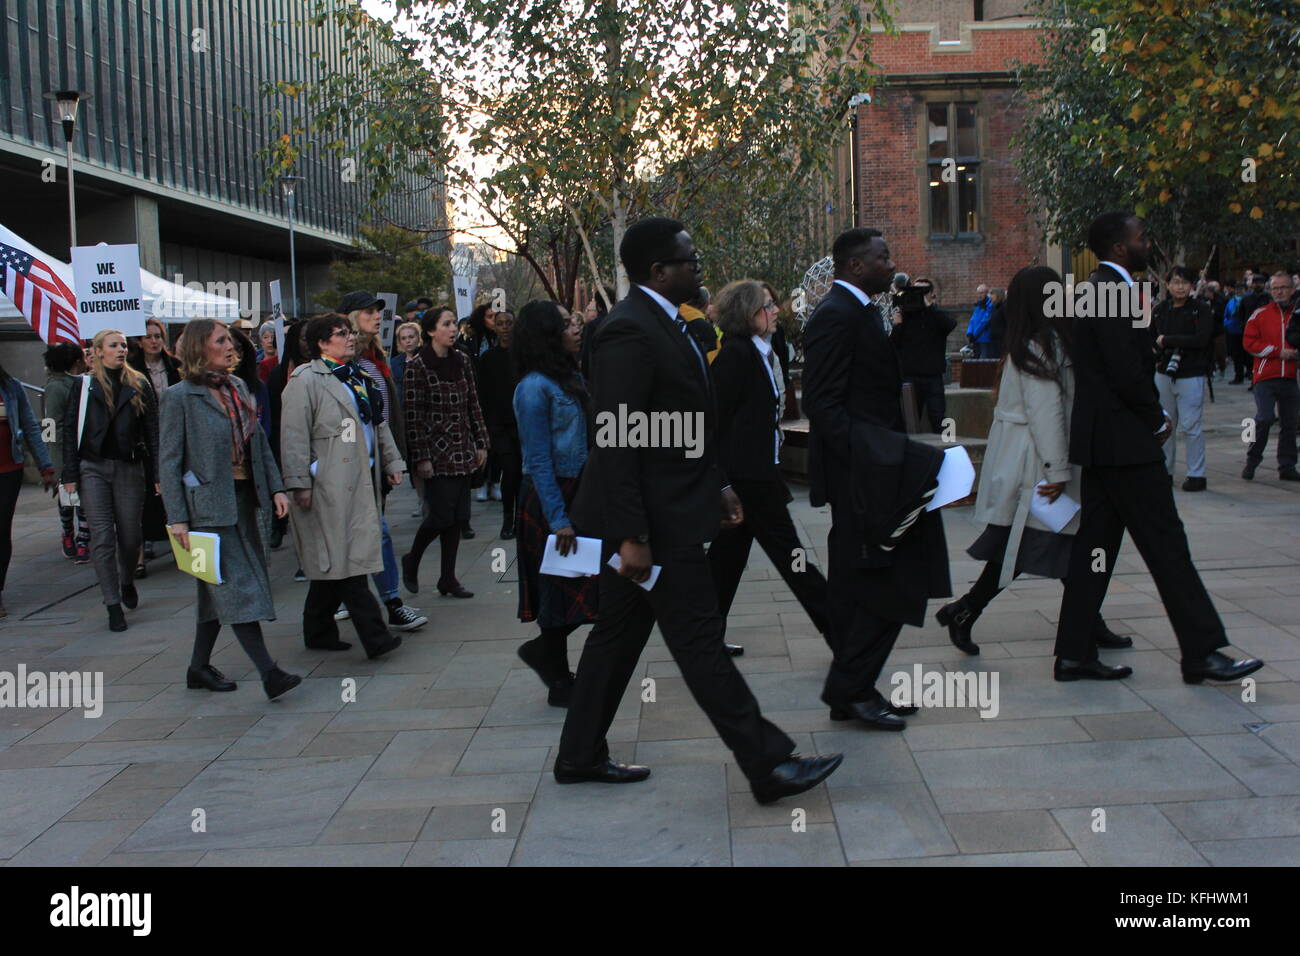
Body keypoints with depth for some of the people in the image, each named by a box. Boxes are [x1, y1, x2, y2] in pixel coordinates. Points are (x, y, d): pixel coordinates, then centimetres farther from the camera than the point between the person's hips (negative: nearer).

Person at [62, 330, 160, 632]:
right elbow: (70, 430, 4)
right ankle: (113, 605, 1)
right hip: (93, 468, -1)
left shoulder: (139, 386, 6)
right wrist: (70, 474, -3)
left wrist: (157, 474, -3)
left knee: (130, 536, 5)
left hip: (129, 468, 1)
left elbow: (152, 432, 4)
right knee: (102, 538, -5)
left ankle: (127, 581, 35)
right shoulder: (84, 385, 6)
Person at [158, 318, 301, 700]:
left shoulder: (238, 387, 11)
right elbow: (169, 461, -9)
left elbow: (259, 441, 15)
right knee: (236, 586, -8)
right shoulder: (180, 396, -8)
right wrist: (178, 518, -13)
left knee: (220, 589, 13)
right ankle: (268, 672, -10)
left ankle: (199, 668, 24)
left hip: (242, 498, 7)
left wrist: (275, 488, 6)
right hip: (208, 504, -7)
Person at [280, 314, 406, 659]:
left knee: (335, 561, 12)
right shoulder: (306, 380, -7)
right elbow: (295, 436, -11)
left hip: (359, 480, 8)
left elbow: (379, 425, 26)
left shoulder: (358, 378, 19)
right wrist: (299, 483, -15)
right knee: (345, 559, -9)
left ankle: (319, 631, 21)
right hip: (329, 484, -8)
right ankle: (374, 636, -10)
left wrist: (391, 462, 20)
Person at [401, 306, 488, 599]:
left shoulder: (462, 360, 9)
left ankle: (448, 578, 14)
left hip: (462, 451, 6)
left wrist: (481, 443, 8)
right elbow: (413, 415, -11)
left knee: (458, 516, 5)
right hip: (436, 451, -6)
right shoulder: (417, 365, -9)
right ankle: (411, 560, 19)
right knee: (441, 514, -7)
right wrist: (421, 457, -13)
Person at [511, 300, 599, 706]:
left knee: (586, 587, 10)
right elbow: (539, 461, -18)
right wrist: (558, 520, -20)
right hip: (550, 496, -8)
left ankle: (544, 651, 30)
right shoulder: (534, 387, -16)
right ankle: (560, 683, 18)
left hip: (579, 490, 8)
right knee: (563, 589, 3)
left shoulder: (571, 376, 9)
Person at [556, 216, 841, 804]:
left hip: (659, 513, 10)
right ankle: (767, 765, 6)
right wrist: (631, 536, -25)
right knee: (701, 644, -2)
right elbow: (615, 441, -23)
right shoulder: (630, 332, -19)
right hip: (656, 522, -10)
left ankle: (581, 755, 27)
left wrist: (718, 486, 19)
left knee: (618, 634, 16)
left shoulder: (663, 324, 13)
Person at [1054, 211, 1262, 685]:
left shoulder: (1095, 290, 16)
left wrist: (1153, 415, 10)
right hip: (1124, 438, -10)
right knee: (1165, 543, -4)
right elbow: (1127, 371, -21)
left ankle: (1074, 654, 14)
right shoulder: (1113, 292, -16)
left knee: (1096, 542, 10)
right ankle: (1201, 652, 3)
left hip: (1099, 438, 10)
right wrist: (1158, 420, -6)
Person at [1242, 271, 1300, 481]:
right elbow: (1249, 342, -3)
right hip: (1265, 377, -3)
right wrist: (1278, 352, -10)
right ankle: (1252, 461, 4)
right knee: (1265, 418, -14)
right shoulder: (1260, 314, 3)